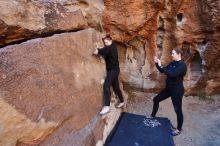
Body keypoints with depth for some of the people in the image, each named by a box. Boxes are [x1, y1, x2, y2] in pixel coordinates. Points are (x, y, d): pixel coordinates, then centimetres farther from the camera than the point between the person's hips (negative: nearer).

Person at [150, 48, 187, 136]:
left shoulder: (182, 65, -19)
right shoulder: (173, 63, 8)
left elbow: (172, 74, -32)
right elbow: (163, 71, 11)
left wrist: (161, 66, -28)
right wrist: (157, 63, -3)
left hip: (177, 90, -9)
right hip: (168, 88, 9)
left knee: (178, 110, 4)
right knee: (156, 99, 14)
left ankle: (179, 129, 22)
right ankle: (152, 116, 34)